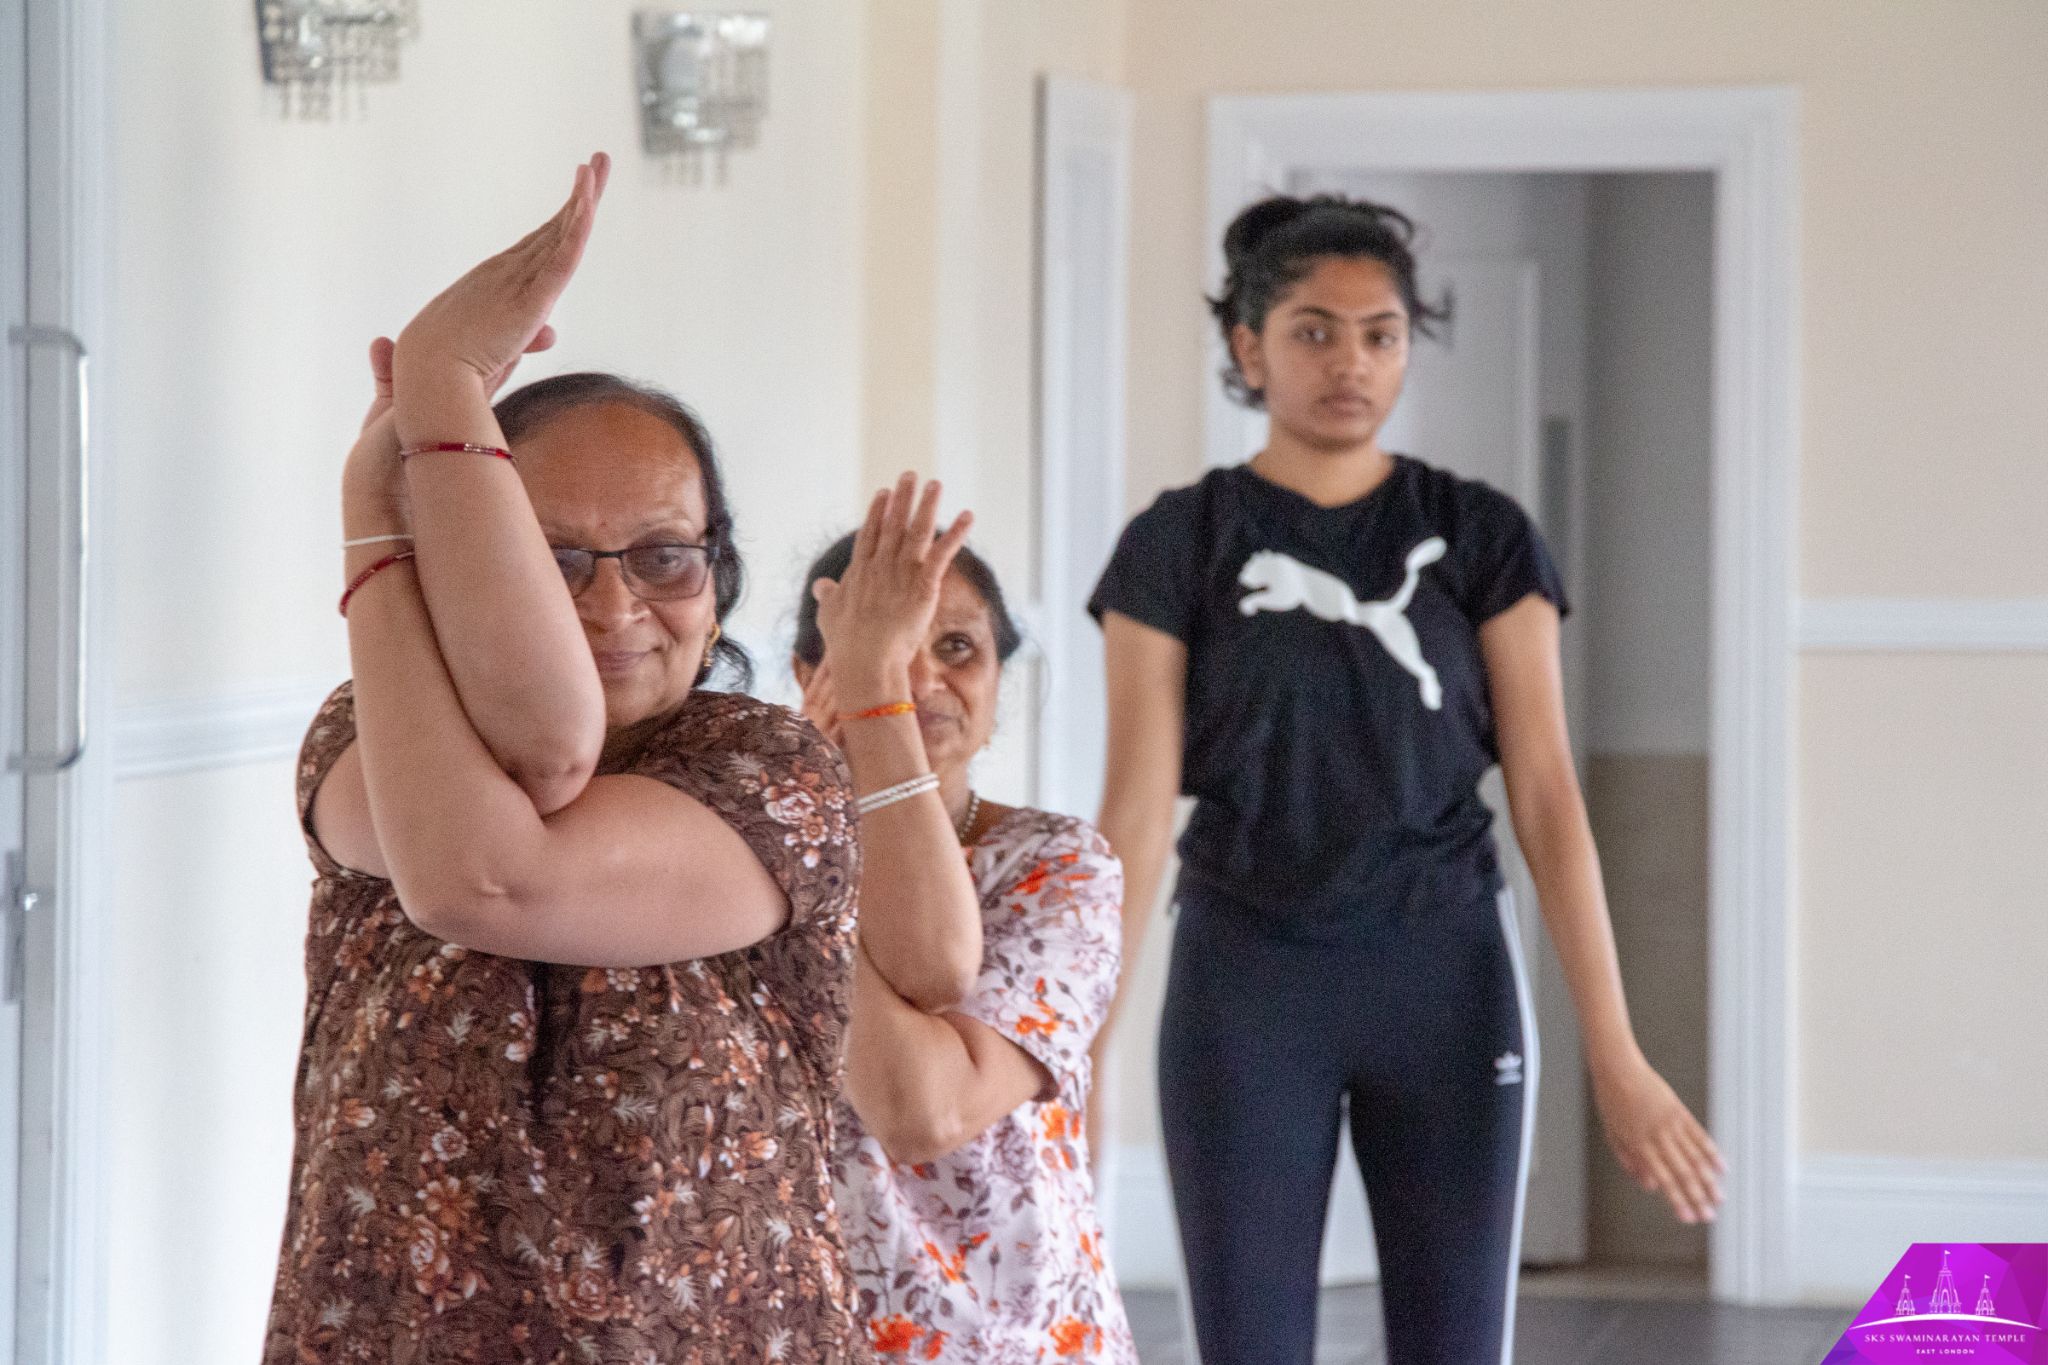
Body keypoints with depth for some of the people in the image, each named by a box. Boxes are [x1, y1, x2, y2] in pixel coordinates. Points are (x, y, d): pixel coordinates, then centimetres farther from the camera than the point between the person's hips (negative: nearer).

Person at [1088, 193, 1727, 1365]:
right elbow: (1138, 810, -5)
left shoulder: (1482, 538, 1)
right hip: (1245, 983, -1)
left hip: (1446, 977, 1)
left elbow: (1547, 797, -2)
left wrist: (1617, 1058, -8)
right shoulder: (1180, 546, -1)